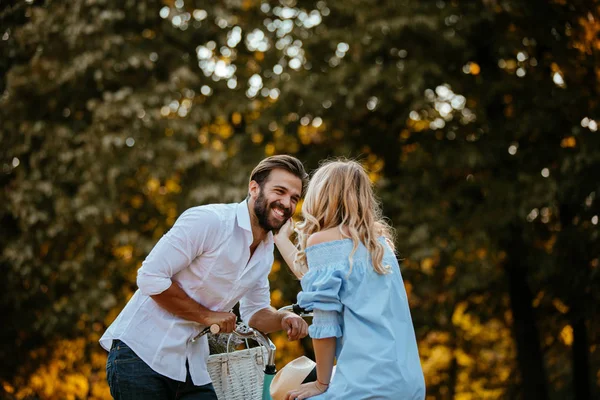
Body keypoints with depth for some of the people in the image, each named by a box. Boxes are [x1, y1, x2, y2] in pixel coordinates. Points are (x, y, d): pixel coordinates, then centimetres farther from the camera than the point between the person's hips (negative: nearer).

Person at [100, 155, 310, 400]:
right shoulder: (208, 221, -18)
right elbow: (150, 277, -20)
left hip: (192, 365, 7)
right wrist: (206, 316, -15)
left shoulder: (266, 249, 9)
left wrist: (283, 319, -4)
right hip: (141, 353, -7)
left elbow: (255, 312, 18)